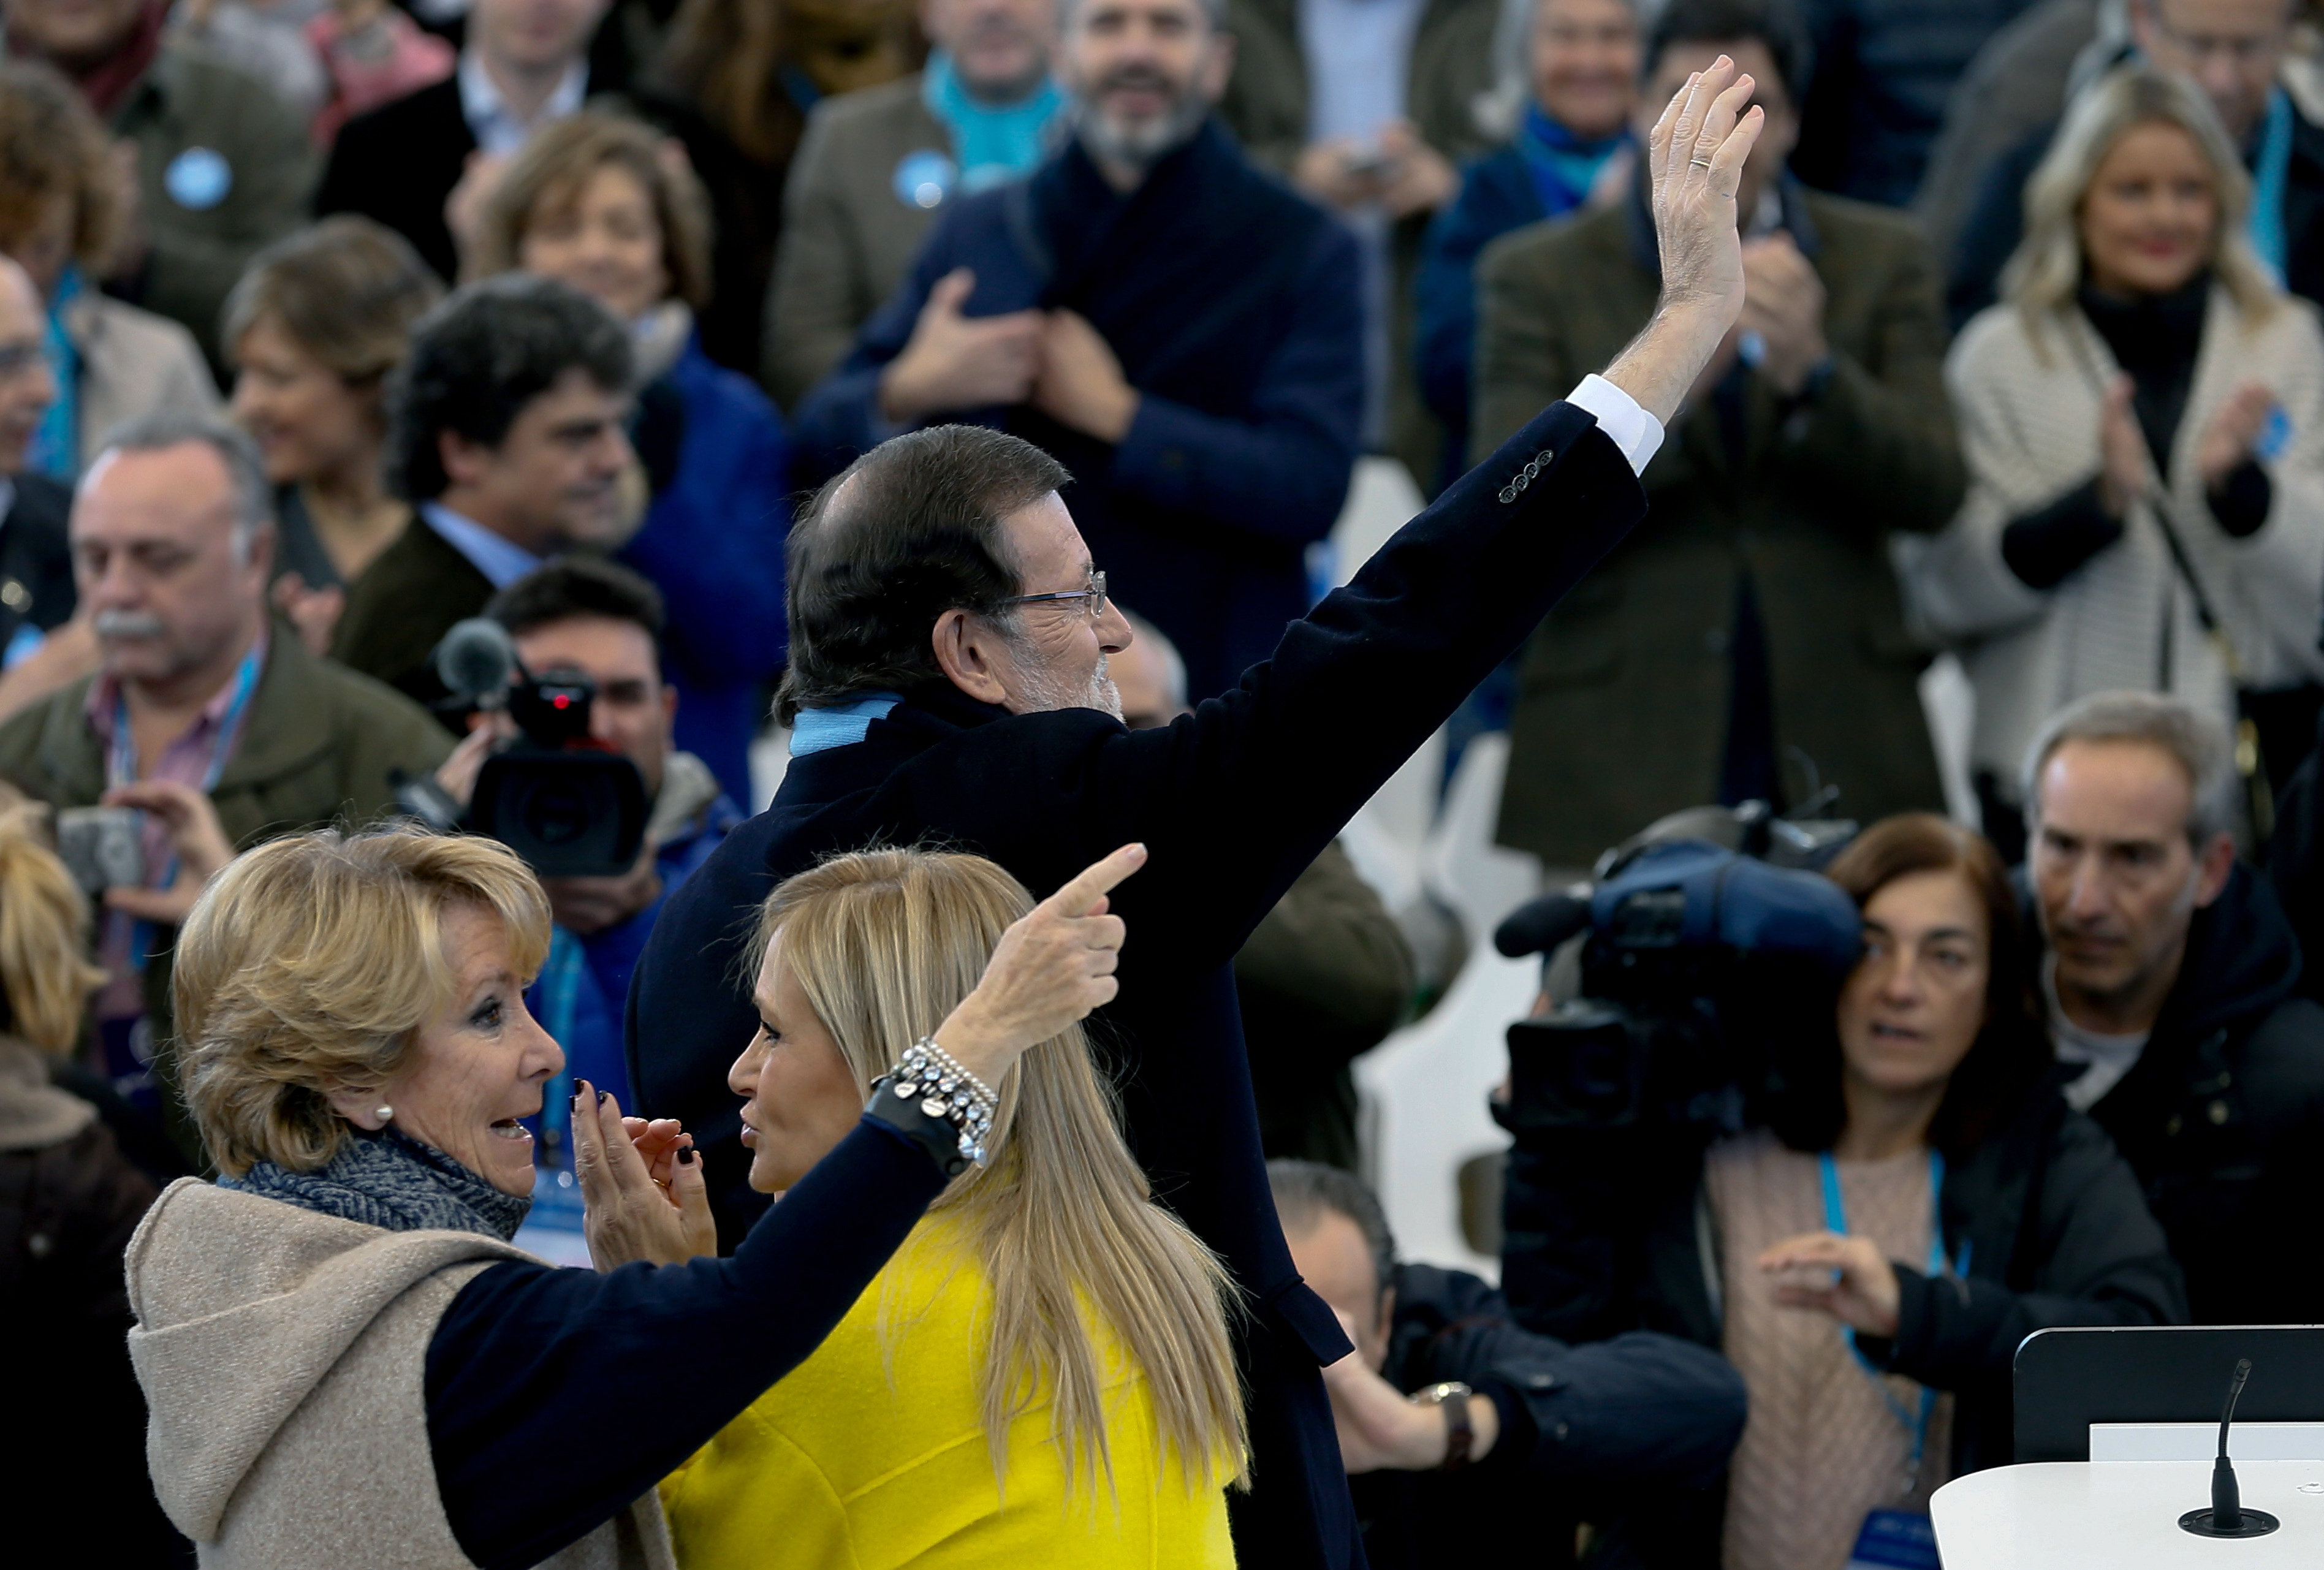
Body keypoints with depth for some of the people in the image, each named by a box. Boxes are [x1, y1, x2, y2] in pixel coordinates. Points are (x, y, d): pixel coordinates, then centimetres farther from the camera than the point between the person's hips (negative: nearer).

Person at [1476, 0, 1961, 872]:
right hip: (1625, 759, -1)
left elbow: (1933, 493, 1)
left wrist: (1813, 371, -17)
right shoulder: (1537, 275, 5)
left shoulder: (1879, 260, 10)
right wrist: (1677, 379, -20)